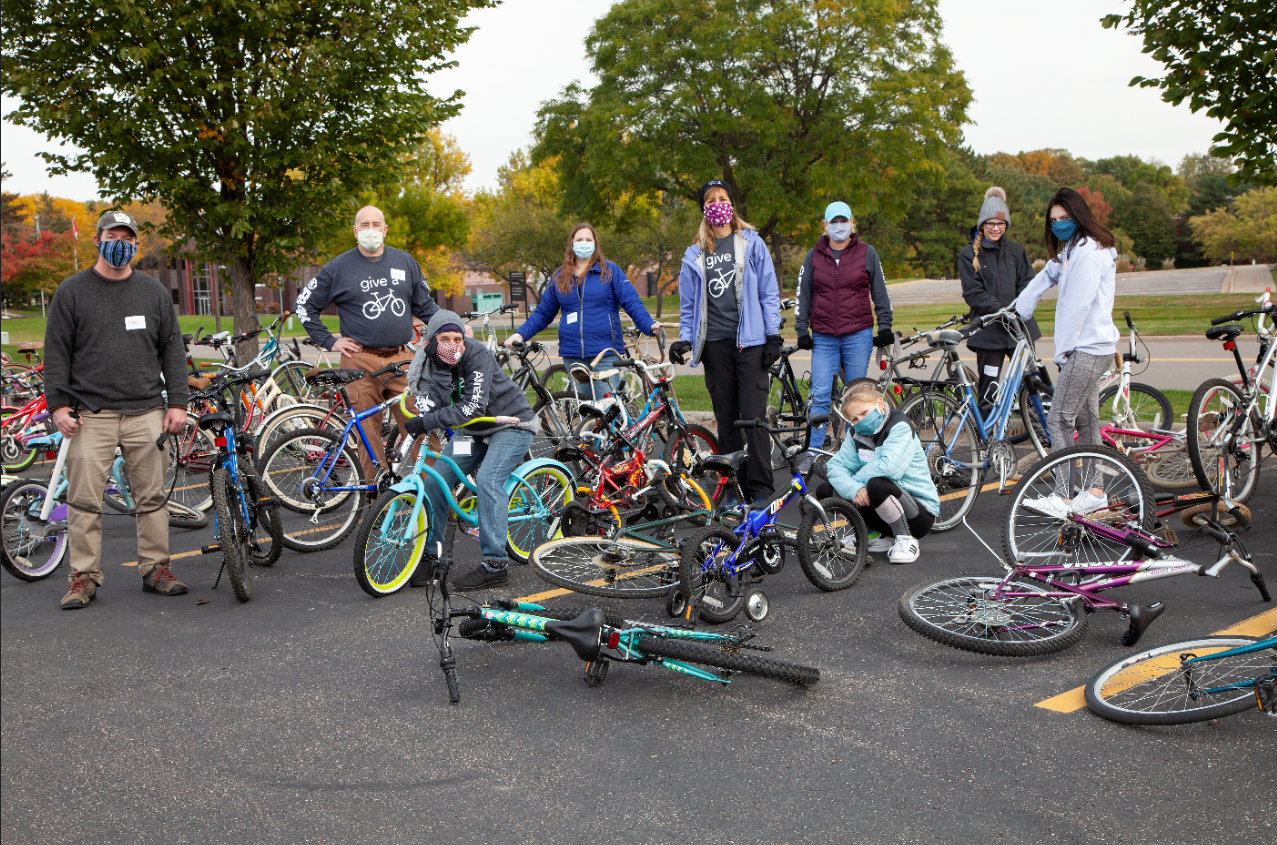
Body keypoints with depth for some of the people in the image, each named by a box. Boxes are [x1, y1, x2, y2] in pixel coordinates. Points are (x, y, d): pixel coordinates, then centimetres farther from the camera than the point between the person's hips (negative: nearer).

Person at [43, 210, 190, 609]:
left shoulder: (154, 291, 13)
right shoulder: (72, 291, 6)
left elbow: (172, 349, 13)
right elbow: (56, 351, 4)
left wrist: (177, 402, 5)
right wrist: (59, 404, -5)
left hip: (146, 412, 2)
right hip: (91, 414, -2)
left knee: (152, 496, 4)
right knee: (84, 500, -2)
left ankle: (156, 568, 14)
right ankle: (83, 576, 8)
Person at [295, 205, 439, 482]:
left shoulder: (405, 262, 13)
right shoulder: (339, 268, 5)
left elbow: (425, 305, 22)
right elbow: (305, 305, 12)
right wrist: (329, 341, 5)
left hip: (401, 359, 2)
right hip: (361, 361, -1)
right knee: (369, 433, -1)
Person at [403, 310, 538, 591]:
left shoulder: (477, 355, -25)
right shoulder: (429, 363, -9)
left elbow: (473, 407, -33)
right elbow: (434, 406, -23)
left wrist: (428, 422, -37)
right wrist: (441, 368, -31)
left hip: (510, 424, -6)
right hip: (472, 431, 7)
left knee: (487, 479, -26)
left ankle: (495, 565, -22)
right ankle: (428, 555, 9)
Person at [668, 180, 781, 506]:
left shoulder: (751, 243, 7)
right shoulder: (695, 254, 14)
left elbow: (769, 292, 5)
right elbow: (688, 304, 17)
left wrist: (773, 335, -3)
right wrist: (684, 338, 3)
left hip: (749, 341, -3)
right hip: (714, 342, 3)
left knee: (753, 417, -8)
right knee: (726, 420, 5)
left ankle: (761, 489, -2)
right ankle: (734, 488, 11)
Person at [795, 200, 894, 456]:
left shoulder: (867, 253, 6)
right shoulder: (814, 256, 9)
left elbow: (880, 293, 10)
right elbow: (803, 295, 12)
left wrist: (884, 327, 5)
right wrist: (802, 331, 6)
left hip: (858, 336, -1)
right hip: (823, 338, 1)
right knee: (820, 396, -7)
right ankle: (814, 451, -2)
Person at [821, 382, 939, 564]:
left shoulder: (900, 426, -15)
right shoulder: (856, 433, 5)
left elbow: (889, 467, -32)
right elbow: (835, 465, -7)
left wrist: (857, 479, -16)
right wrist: (854, 489, -26)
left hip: (920, 513, -7)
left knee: (877, 485, -37)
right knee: (825, 491, -5)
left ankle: (906, 539, -11)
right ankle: (883, 537, 8)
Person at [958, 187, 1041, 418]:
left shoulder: (1017, 251, 13)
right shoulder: (969, 255, 2)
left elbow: (1028, 284, 6)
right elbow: (973, 293, -6)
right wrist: (1002, 309, -19)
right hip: (989, 330, -3)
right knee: (988, 392, 0)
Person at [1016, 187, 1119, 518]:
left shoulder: (1088, 253, -16)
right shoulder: (1072, 250, 17)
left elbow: (1077, 306, -18)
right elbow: (1046, 277, 28)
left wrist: (1063, 350, -13)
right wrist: (1017, 311, 34)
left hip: (1087, 350, -10)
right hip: (1091, 349, 10)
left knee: (1059, 420, -12)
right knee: (1087, 420, 12)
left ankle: (1063, 499, -11)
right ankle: (1094, 492, 18)